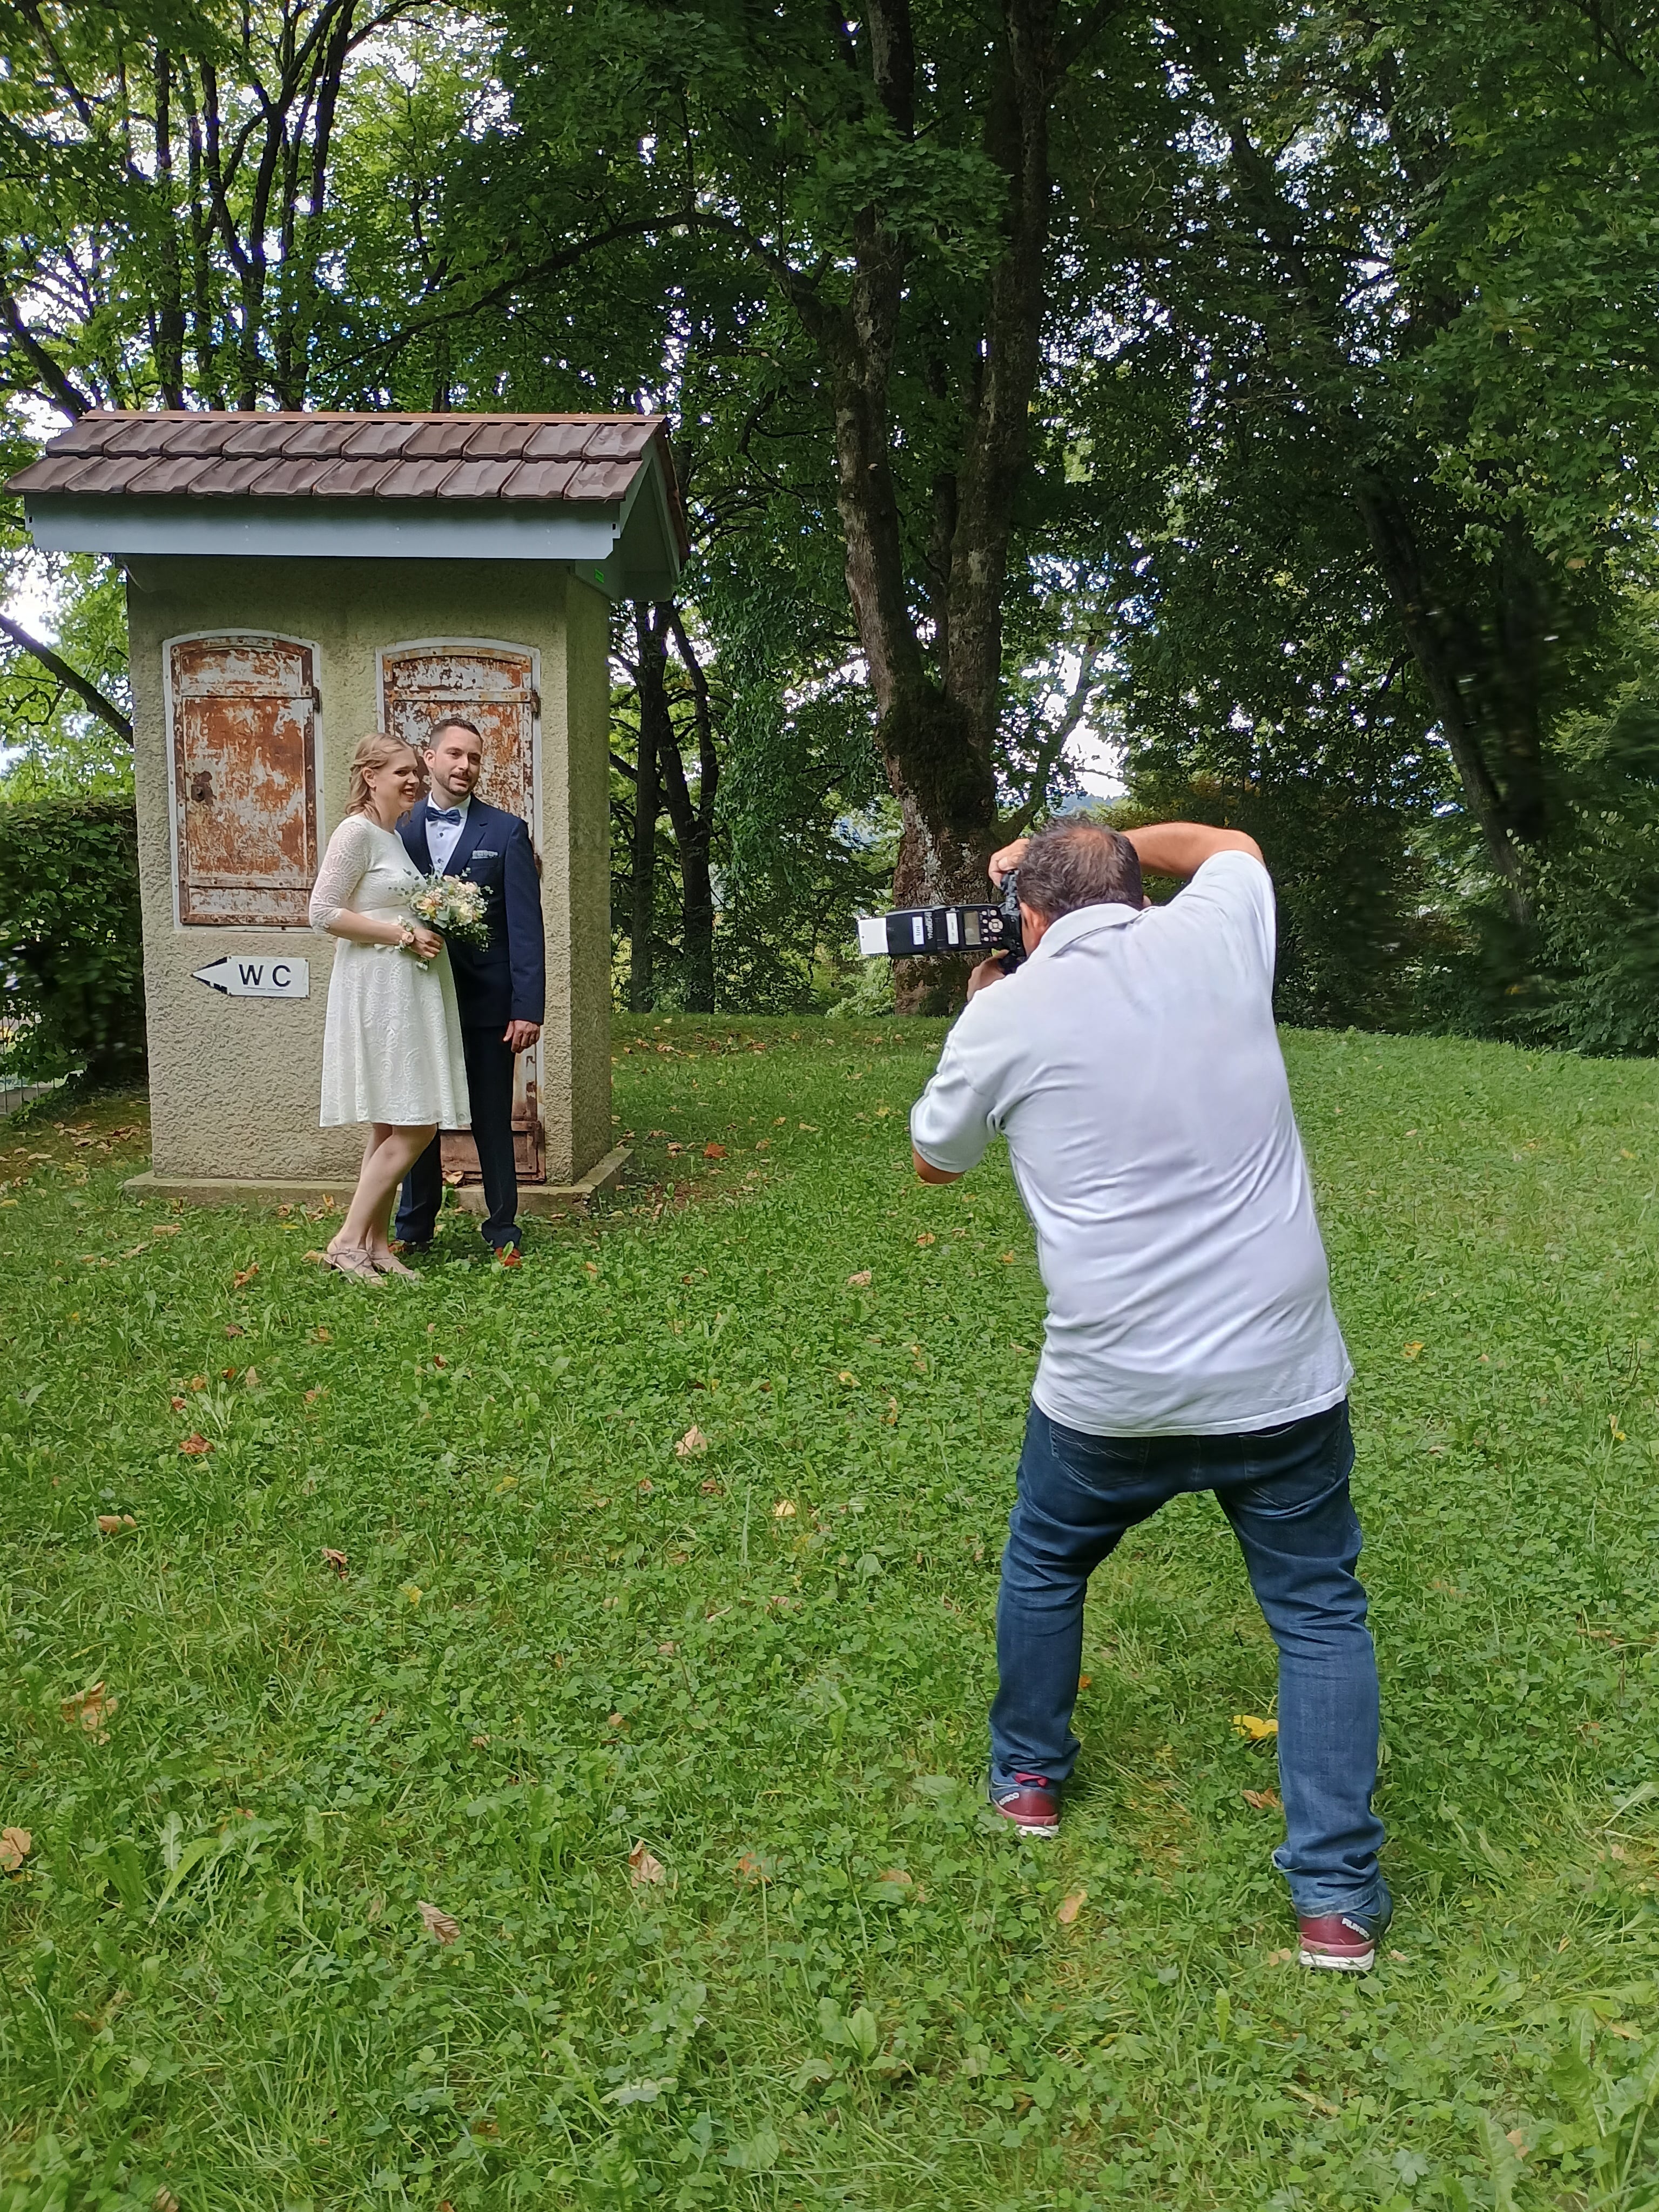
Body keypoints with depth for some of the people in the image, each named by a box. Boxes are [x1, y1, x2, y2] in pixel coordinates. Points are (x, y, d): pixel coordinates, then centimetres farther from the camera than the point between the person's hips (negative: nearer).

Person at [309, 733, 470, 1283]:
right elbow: (323, 913, -16)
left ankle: (376, 1243, 14)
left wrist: (439, 925, 8)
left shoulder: (399, 836, 18)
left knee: (392, 1128, 9)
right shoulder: (357, 832, -10)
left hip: (411, 990, 9)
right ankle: (348, 1241, -4)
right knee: (411, 1126, -12)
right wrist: (403, 935, -17)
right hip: (377, 988, -9)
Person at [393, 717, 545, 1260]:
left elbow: (525, 926, -5)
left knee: (492, 1122, 6)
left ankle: (502, 1229, 18)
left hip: (486, 1000, -2)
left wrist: (528, 1008, -12)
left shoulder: (506, 832, -1)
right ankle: (414, 1228, 25)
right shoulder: (399, 828, 6)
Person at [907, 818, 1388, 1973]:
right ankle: (1338, 1898, 17)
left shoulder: (1005, 1015, -5)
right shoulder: (1214, 935, -1)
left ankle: (1028, 1777, 43)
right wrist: (1107, 842, 27)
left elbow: (935, 1160, 14)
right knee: (1320, 1612, 17)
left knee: (1044, 1566, 26)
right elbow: (1231, 844, 25)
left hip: (1109, 1394, -1)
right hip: (1282, 1379, 1)